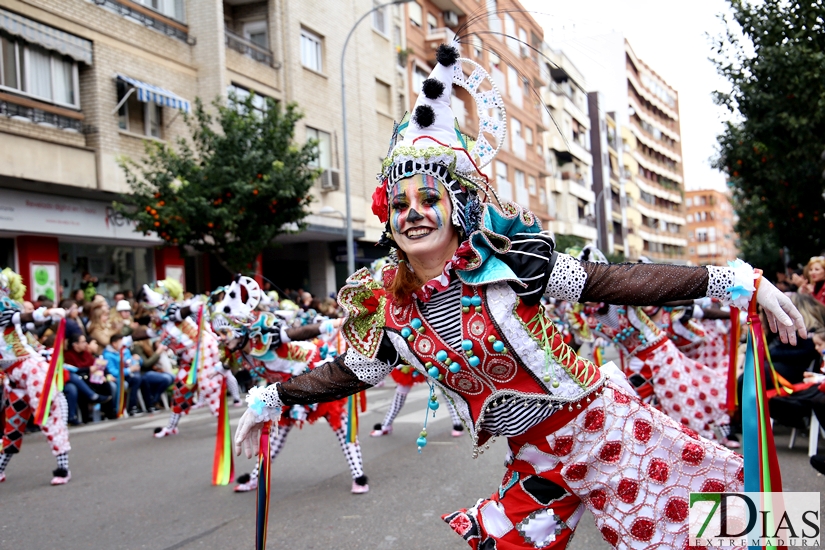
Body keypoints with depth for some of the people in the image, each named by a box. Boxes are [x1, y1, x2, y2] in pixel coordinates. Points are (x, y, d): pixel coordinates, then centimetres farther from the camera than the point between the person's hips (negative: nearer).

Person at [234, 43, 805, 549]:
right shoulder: (385, 308, -5)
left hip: (598, 422, -3)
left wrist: (736, 282, -22)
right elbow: (347, 372, 10)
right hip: (534, 458, 4)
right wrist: (269, 400, 13)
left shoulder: (505, 259, -17)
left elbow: (613, 281, -18)